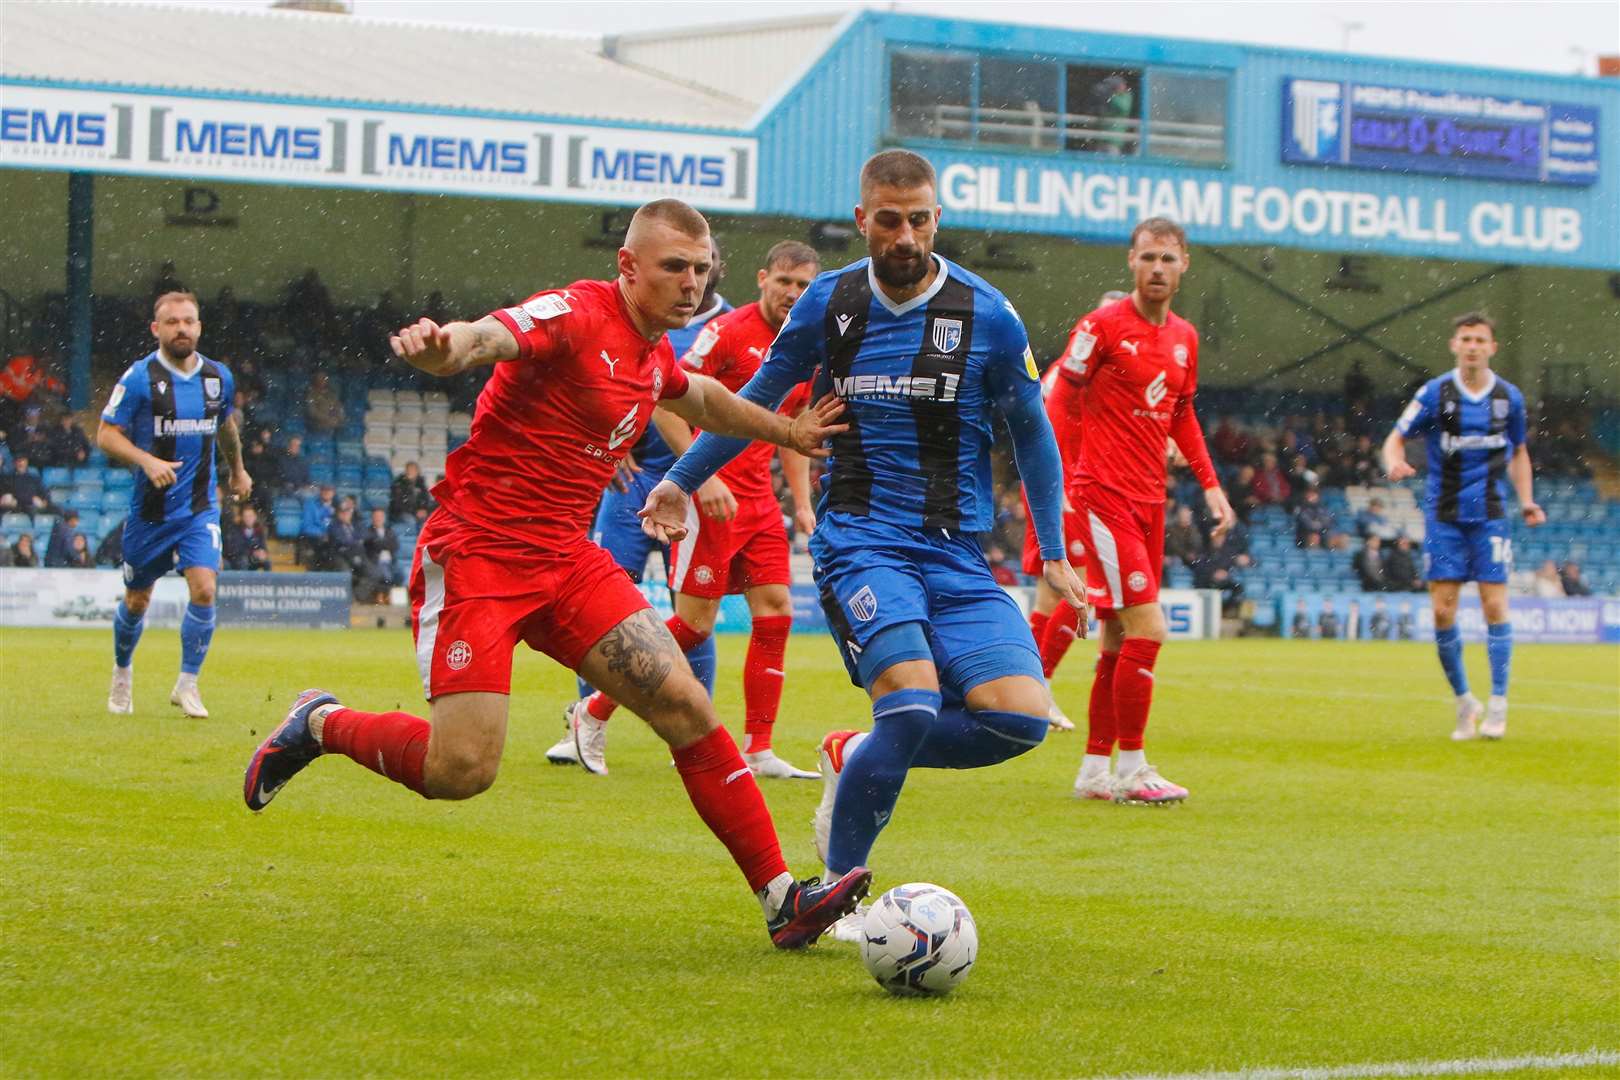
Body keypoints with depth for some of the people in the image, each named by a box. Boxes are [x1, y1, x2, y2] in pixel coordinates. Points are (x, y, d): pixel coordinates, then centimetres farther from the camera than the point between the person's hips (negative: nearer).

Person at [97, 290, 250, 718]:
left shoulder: (219, 377, 1)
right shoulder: (139, 378, -11)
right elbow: (106, 435, -12)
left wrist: (238, 469, 34)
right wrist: (147, 461, -27)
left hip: (200, 506, 2)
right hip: (149, 507, -2)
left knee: (204, 589, -17)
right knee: (137, 601, 10)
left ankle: (187, 683, -4)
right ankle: (122, 672, 37)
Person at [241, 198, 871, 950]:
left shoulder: (653, 352, 12)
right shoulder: (576, 316, -15)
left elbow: (700, 400, 37)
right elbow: (485, 338, -36)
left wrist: (786, 431, 39)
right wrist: (439, 347, -58)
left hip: (566, 560, 8)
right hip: (476, 555, -8)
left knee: (686, 708, -5)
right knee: (462, 769, -18)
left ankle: (781, 899, -1)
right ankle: (320, 725, 11)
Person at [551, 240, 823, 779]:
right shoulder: (728, 331, -11)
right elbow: (664, 404, -13)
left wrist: (802, 502, 17)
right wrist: (703, 475, -19)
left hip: (760, 500, 7)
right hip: (713, 494, -7)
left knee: (775, 611, -1)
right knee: (695, 622, -6)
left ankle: (758, 751, 4)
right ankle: (593, 713, 8)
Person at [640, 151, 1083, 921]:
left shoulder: (987, 315, -2)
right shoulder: (829, 304, 1)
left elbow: (1031, 431, 12)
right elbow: (762, 395, 19)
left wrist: (1053, 551, 12)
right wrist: (682, 479, 25)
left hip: (957, 554, 2)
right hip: (861, 544, -2)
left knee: (1022, 718, -18)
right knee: (912, 706, -27)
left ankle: (857, 758, 9)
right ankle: (838, 886, -5)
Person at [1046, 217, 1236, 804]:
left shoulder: (1185, 338, 12)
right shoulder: (1103, 325, -9)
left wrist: (1211, 485, 17)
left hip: (1150, 498, 7)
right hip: (1104, 493, -7)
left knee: (1118, 639, 10)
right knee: (1147, 627, -14)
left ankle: (1094, 768, 17)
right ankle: (1131, 769, -5)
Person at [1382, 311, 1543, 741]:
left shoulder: (1509, 397, 3)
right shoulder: (1435, 393, -4)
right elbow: (1396, 438, -1)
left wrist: (1527, 502, 4)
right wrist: (1395, 463, -24)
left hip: (1490, 515, 1)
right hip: (1444, 515, 0)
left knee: (1494, 605, -8)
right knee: (1443, 611, -4)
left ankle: (1497, 705, -1)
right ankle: (1463, 701, 12)